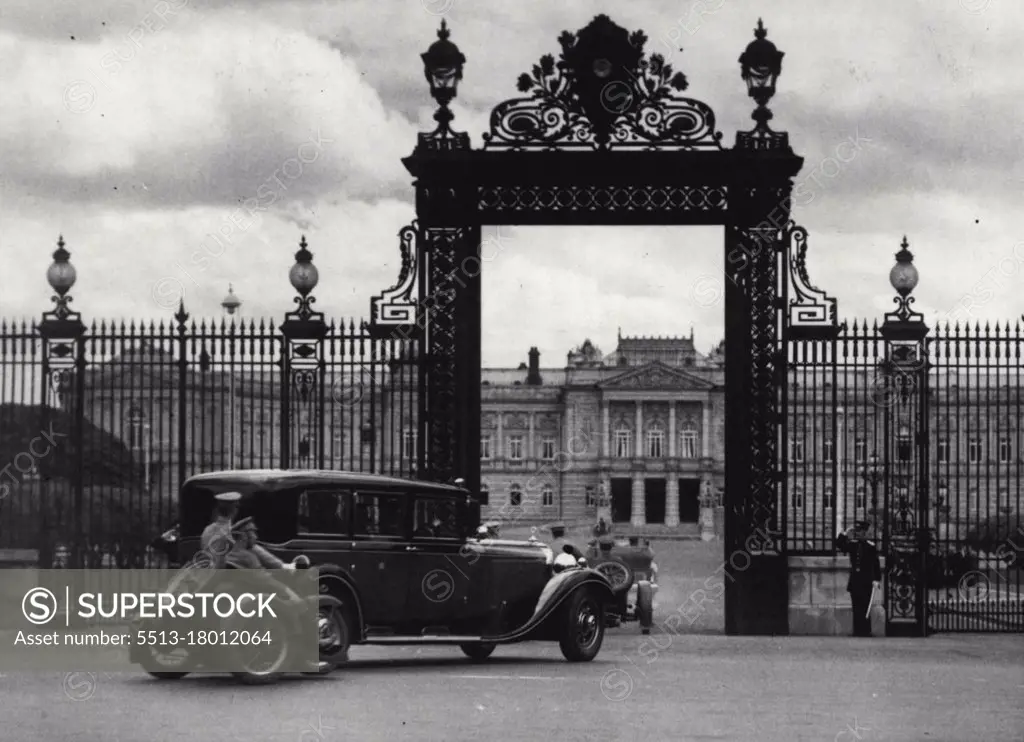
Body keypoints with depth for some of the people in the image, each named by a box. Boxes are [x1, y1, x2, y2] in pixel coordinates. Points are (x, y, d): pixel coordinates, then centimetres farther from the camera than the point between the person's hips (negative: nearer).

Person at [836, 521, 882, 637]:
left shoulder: (871, 546, -4)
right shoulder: (852, 544, 9)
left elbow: (876, 565, -5)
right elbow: (839, 545, 6)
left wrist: (877, 580, -13)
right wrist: (845, 535, -6)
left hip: (866, 584, -5)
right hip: (854, 583, 5)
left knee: (865, 609, -4)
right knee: (856, 610, 6)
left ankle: (866, 632, -1)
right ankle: (857, 633, 8)